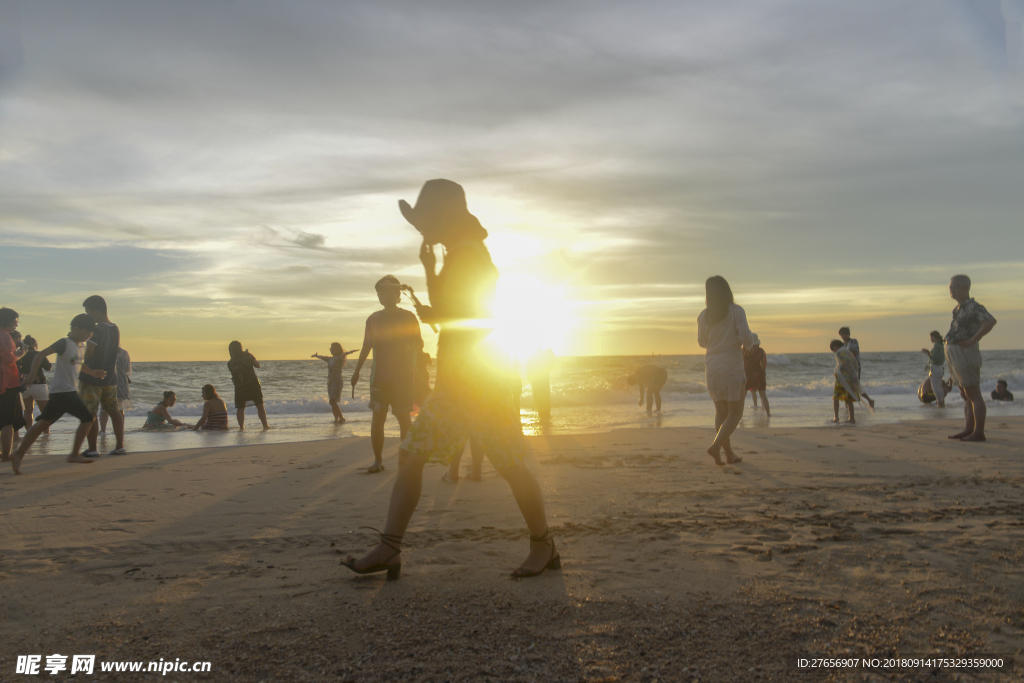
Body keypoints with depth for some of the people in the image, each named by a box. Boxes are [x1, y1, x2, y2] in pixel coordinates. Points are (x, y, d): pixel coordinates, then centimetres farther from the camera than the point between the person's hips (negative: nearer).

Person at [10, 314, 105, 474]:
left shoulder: (82, 346, 16)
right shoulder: (64, 343, -10)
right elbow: (41, 354, -14)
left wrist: (93, 372, 19)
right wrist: (31, 375, -18)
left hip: (71, 391, 8)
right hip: (62, 390, -8)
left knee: (43, 423, 6)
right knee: (87, 417, -6)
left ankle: (18, 454, 7)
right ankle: (74, 455, 0)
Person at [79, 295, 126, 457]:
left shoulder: (97, 330, -17)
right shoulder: (116, 330, 7)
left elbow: (87, 354, -17)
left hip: (91, 378, -7)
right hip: (110, 377, 7)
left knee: (90, 414, 0)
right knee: (114, 411, 13)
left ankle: (92, 449, 2)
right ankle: (120, 446, 14)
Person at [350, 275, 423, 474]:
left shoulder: (408, 317, 1)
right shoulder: (373, 319, 10)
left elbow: (419, 343, 2)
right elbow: (366, 346, 15)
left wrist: (409, 346, -20)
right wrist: (357, 370, 10)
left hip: (404, 375, -2)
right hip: (379, 375, 2)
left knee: (403, 417, 1)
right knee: (377, 417, -3)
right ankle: (378, 460, 3)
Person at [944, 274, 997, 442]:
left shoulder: (973, 307, -12)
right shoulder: (958, 309, 18)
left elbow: (990, 321, -29)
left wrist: (972, 340, -25)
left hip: (965, 354, -10)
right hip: (955, 356, 10)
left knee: (973, 395, -8)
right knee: (966, 396, 13)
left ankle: (979, 432, -6)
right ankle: (969, 429, 18)